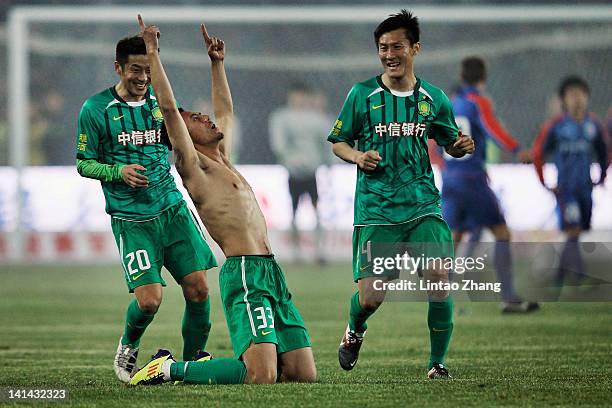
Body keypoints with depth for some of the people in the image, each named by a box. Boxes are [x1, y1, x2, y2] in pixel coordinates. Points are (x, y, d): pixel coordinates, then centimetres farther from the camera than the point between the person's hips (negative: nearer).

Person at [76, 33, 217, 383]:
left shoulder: (161, 101, 9)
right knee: (149, 299, -14)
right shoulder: (95, 109, -3)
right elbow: (83, 163, 2)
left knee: (198, 288, -6)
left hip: (172, 208, 4)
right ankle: (128, 346, 20)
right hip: (131, 219, -4)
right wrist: (119, 173, -15)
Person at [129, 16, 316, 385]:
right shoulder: (193, 165, 1)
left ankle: (207, 365, 16)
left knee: (305, 375, 2)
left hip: (272, 273, 9)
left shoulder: (223, 162, 24)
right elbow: (169, 108, -8)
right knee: (261, 377, -22)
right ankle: (170, 368, -4)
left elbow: (226, 111, 41)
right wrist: (153, 52, -5)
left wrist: (217, 63, 39)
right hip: (244, 275, -9)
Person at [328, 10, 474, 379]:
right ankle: (355, 331, 30)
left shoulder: (433, 98, 8)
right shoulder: (362, 95, 2)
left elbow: (450, 143, 20)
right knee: (371, 296, -8)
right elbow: (338, 142, 11)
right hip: (375, 208, -1)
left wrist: (462, 146, -3)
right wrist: (357, 157, -11)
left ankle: (437, 363, 0)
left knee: (439, 278, -17)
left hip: (423, 205, 1)